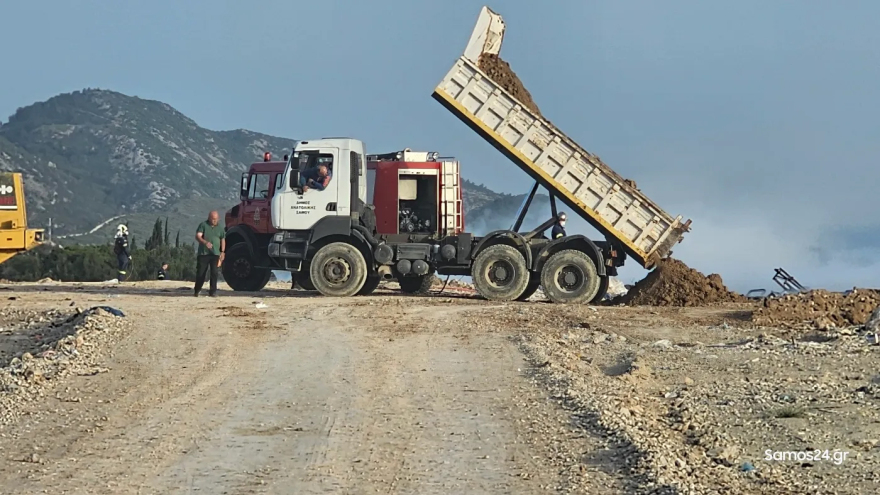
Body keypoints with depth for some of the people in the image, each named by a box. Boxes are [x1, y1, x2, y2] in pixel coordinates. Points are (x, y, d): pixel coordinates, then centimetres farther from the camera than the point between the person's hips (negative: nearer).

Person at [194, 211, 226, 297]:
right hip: (203, 253, -2)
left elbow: (223, 240, 18)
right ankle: (196, 291, 17)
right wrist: (205, 242, -27)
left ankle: (213, 291, 0)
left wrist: (222, 252, 6)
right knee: (200, 273, 2)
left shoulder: (220, 228, 12)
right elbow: (198, 236, -8)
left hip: (215, 254, 2)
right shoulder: (203, 225, 2)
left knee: (214, 273, -6)